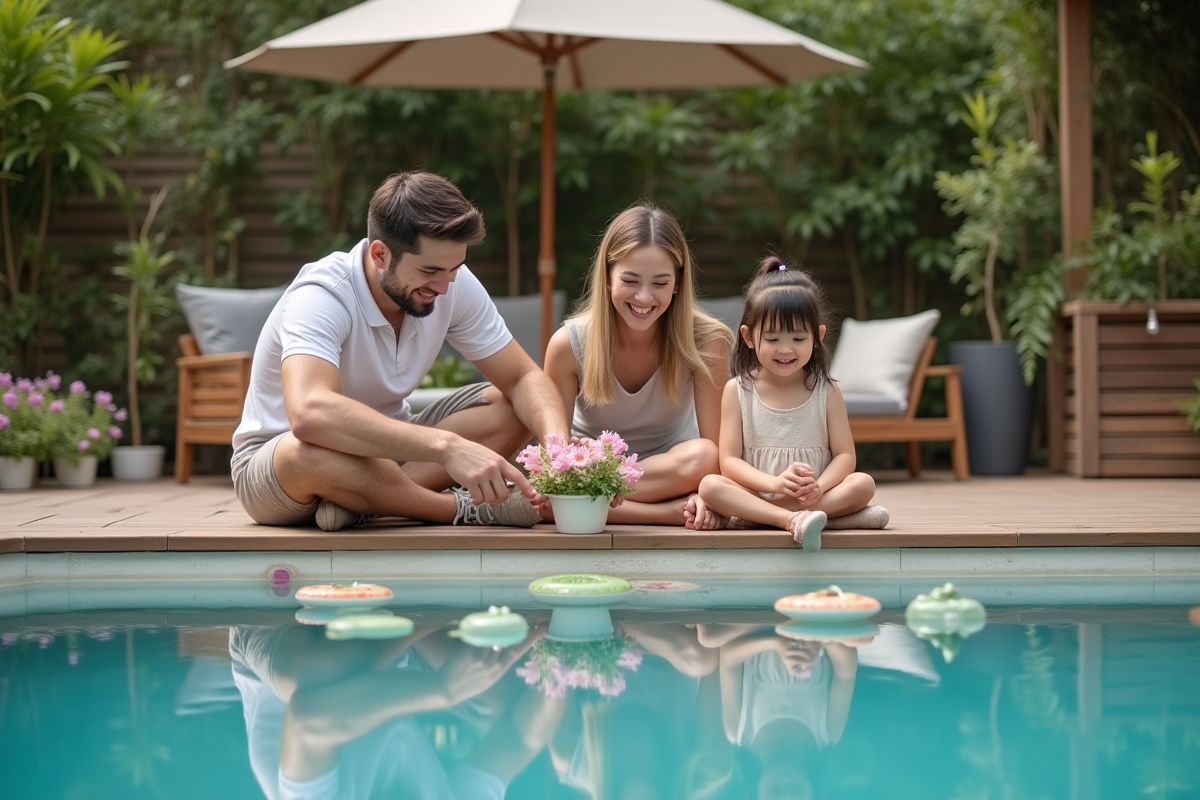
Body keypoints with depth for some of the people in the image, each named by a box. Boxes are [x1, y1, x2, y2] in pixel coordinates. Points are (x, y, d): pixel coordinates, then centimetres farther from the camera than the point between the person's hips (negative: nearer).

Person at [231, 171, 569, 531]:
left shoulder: (454, 284, -12)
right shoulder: (321, 296, -30)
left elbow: (523, 378, -7)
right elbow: (309, 413, -49)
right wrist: (447, 445, -56)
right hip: (273, 464, -6)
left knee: (514, 411, -13)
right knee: (311, 450, -42)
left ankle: (360, 501, -22)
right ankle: (464, 509, -22)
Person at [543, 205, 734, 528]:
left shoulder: (706, 342, -15)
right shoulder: (568, 345, -14)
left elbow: (714, 449, -15)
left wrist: (703, 497, -39)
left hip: (671, 472, -1)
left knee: (699, 457, -36)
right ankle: (675, 511, -29)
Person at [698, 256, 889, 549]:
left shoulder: (827, 392, 5)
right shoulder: (737, 391, 2)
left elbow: (845, 456, 0)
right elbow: (729, 460, -4)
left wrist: (819, 487, -22)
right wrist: (775, 483, -22)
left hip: (811, 495, 1)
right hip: (757, 491, -1)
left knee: (863, 483, -25)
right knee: (709, 484, -28)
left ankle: (756, 515, -29)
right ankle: (795, 519, -40)